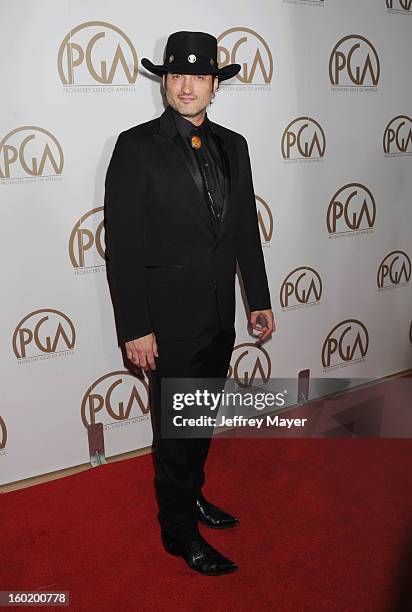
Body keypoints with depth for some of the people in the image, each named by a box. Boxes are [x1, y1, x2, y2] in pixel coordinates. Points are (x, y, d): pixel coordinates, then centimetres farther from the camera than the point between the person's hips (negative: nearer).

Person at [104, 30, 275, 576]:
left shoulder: (233, 145, 7)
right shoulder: (137, 146, -10)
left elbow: (246, 229, 11)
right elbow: (122, 245, -13)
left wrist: (260, 299, 10)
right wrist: (134, 328, -16)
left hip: (220, 316, 6)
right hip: (170, 321, -5)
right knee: (175, 428, 9)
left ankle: (192, 495, 45)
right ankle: (181, 532, 30)